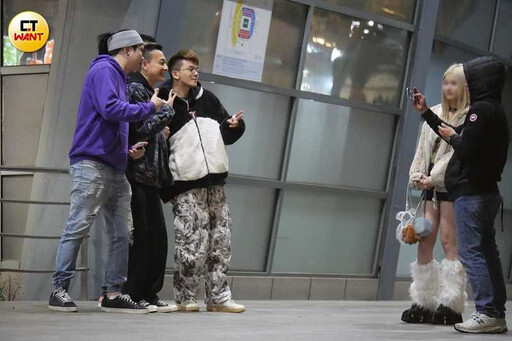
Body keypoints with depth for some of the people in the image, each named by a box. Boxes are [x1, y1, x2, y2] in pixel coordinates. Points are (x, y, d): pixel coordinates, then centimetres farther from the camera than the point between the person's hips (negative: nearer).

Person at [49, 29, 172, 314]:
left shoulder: (118, 77, 24)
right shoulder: (103, 70, -4)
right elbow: (110, 109, -20)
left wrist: (128, 149, 12)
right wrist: (149, 108, -9)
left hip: (115, 168, 10)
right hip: (92, 163, -10)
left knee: (122, 233, 5)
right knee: (78, 227, -9)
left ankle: (114, 294, 9)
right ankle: (60, 290, -4)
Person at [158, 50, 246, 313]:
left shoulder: (206, 99, 14)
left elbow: (225, 135, 23)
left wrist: (234, 125, 1)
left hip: (215, 183, 7)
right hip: (186, 186, -6)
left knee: (221, 241, 7)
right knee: (191, 244, -8)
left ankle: (218, 297, 13)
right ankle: (186, 298, 4)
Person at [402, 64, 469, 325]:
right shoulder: (434, 113, 17)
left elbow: (457, 152, -10)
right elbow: (422, 148, 16)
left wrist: (433, 178, -15)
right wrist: (417, 174, 1)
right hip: (429, 186, 6)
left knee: (449, 243, -6)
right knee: (424, 241, 1)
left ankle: (451, 305, -2)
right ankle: (423, 303, 5)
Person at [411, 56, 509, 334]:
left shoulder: (481, 109, -13)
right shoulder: (493, 110, 19)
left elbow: (467, 147, -23)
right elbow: (455, 135, 24)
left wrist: (452, 137, -3)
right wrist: (425, 112, 26)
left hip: (471, 193, -10)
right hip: (485, 191, 10)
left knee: (471, 252, -9)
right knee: (487, 253, 10)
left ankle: (487, 313, -12)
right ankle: (496, 314, 12)